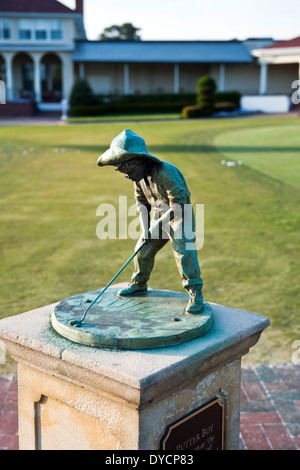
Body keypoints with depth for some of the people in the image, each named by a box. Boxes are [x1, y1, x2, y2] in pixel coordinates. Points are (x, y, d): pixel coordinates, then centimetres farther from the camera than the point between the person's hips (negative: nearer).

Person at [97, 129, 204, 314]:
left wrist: (158, 223, -27)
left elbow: (179, 204, -29)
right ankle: (139, 284, 29)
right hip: (160, 216, 7)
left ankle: (195, 293, -11)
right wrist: (145, 228, -5)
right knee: (143, 248, 9)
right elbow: (141, 202, 6)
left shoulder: (166, 172, -30)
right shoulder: (139, 175, -5)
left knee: (183, 251, -19)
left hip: (179, 215, -7)